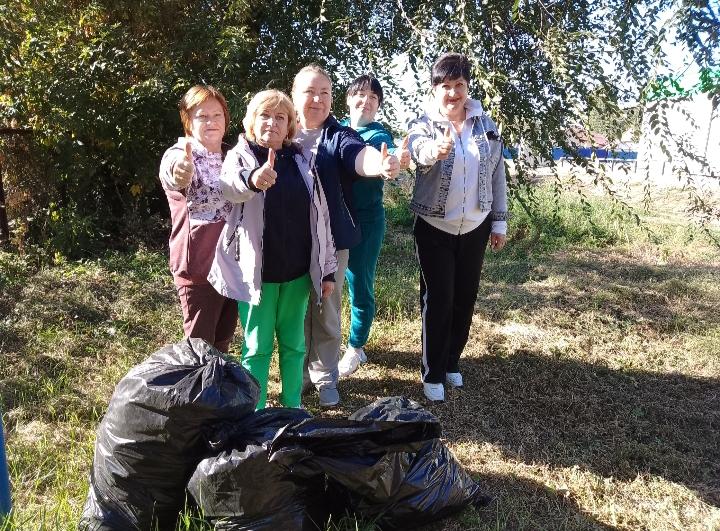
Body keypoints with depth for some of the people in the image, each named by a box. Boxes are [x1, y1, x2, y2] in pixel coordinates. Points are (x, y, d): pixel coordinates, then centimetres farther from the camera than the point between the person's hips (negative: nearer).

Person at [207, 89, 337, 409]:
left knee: (294, 344, 14)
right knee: (257, 347, 5)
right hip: (256, 272, -3)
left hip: (297, 273, 3)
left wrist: (327, 270, 6)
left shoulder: (301, 161, 7)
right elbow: (228, 186, -28)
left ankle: (293, 407, 30)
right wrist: (252, 179, -52)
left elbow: (320, 216, 9)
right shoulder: (240, 156, -3)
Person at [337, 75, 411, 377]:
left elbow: (388, 153, -28)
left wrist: (397, 158, -51)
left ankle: (356, 347, 24)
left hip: (365, 220, -3)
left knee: (359, 286, 3)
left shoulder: (378, 134, -5)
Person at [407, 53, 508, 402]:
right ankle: (432, 374, 15)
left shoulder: (485, 124, 1)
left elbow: (497, 173, 6)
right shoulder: (424, 125, -10)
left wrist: (499, 222, 5)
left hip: (475, 228, 4)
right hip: (435, 229, -3)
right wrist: (434, 149, -59)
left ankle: (452, 361, 31)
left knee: (465, 299, 11)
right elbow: (418, 150, -35)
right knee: (437, 301, -1)